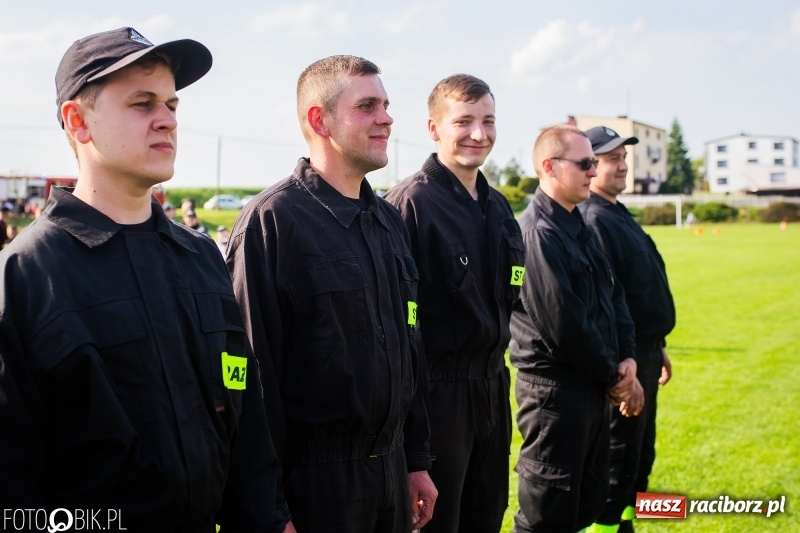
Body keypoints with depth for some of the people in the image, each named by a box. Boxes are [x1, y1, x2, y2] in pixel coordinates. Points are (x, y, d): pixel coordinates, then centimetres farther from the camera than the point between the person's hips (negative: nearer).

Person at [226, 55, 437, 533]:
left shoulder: (391, 221, 9)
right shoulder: (272, 221, -14)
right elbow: (256, 372, -16)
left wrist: (417, 459, 14)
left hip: (391, 462, 7)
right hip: (316, 473, -7)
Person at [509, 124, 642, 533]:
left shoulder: (578, 227, 13)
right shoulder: (538, 232, -18)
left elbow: (613, 294, 15)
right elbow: (563, 322, -20)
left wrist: (626, 358, 1)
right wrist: (612, 376, -9)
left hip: (592, 386, 10)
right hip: (555, 388, -10)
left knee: (589, 500, 18)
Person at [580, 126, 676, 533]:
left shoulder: (618, 214, 15)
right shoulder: (593, 219, -17)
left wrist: (657, 347, 22)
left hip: (644, 351, 10)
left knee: (640, 456, 18)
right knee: (618, 465, -2)